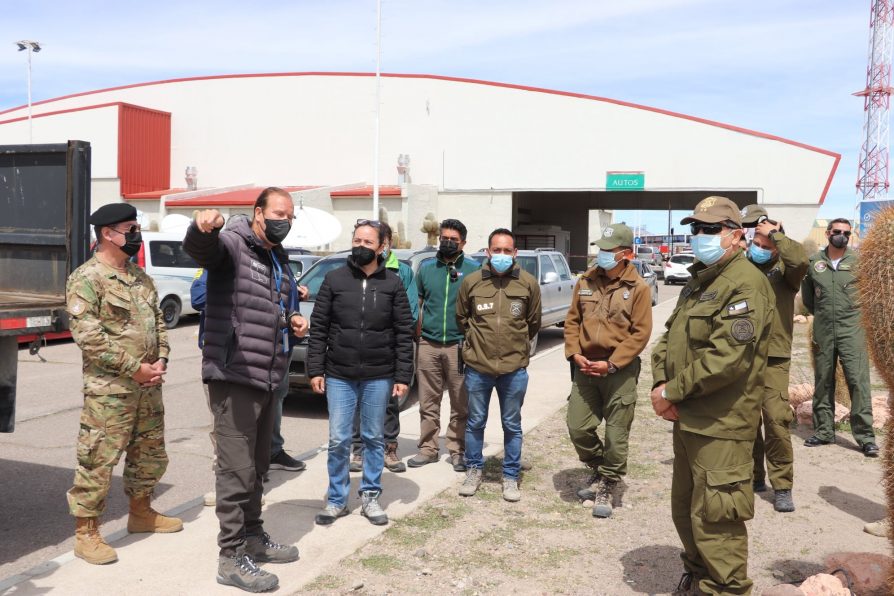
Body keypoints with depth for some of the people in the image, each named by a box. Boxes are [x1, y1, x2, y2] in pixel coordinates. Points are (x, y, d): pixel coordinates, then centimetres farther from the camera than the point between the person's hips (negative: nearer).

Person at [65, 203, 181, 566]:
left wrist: (160, 361, -1)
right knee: (98, 460, -2)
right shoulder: (87, 279, -11)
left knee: (150, 454, 18)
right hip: (109, 389, -8)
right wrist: (134, 368, -17)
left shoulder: (139, 276, 14)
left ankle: (141, 513, 36)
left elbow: (158, 321, 16)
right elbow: (87, 335, -18)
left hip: (149, 386, 8)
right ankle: (86, 533, 9)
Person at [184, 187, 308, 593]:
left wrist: (291, 322, 10)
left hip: (268, 378, 9)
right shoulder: (231, 244, -8)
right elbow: (197, 246, -33)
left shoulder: (280, 260, 17)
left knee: (257, 467, 20)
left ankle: (253, 538, 34)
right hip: (233, 376, -8)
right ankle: (232, 557, 6)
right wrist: (205, 225, -55)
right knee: (237, 469, -4)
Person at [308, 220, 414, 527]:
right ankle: (336, 499, 18)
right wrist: (315, 370, -3)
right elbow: (319, 328, 2)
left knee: (374, 438, 11)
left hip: (379, 377, 0)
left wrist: (403, 376, -4)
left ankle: (370, 497, 24)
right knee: (338, 440, 3)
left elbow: (404, 333, 0)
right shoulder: (334, 279, 1)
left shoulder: (393, 284, 0)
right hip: (339, 375, 0)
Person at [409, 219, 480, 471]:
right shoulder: (426, 269, 11)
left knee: (461, 404, 4)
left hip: (459, 346, -2)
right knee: (428, 402, 7)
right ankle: (428, 448, 16)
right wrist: (418, 335, 5)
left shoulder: (473, 270, 2)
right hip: (429, 345, 2)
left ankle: (457, 450, 13)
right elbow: (417, 305, 14)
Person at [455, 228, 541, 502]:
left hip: (514, 368, 0)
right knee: (475, 422, 13)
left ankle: (511, 476, 24)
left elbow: (533, 323, 9)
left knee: (512, 426, 10)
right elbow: (462, 318, 11)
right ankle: (474, 470, 30)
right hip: (478, 366, 0)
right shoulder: (471, 281, -4)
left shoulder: (528, 283, -4)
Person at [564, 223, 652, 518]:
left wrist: (611, 364, -15)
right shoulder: (586, 282, 6)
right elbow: (572, 320, 11)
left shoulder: (638, 288, -7)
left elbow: (641, 333, -9)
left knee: (616, 433, 3)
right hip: (585, 367, 4)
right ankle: (599, 469, 33)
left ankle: (607, 486, 21)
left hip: (620, 370, -4)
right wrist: (574, 353, -3)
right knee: (577, 428, 6)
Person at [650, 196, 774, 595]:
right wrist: (660, 385, -4)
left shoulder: (745, 284, -16)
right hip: (688, 420, 10)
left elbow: (725, 358, -25)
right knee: (685, 510, 22)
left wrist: (672, 392, -17)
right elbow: (669, 339, 14)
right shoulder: (698, 282, 17)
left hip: (720, 427, -10)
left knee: (713, 519, -3)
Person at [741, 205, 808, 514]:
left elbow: (800, 260, -22)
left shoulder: (784, 269, -1)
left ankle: (782, 486, -1)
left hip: (774, 357, -4)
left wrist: (775, 233, -12)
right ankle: (754, 476, 27)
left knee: (776, 419, -13)